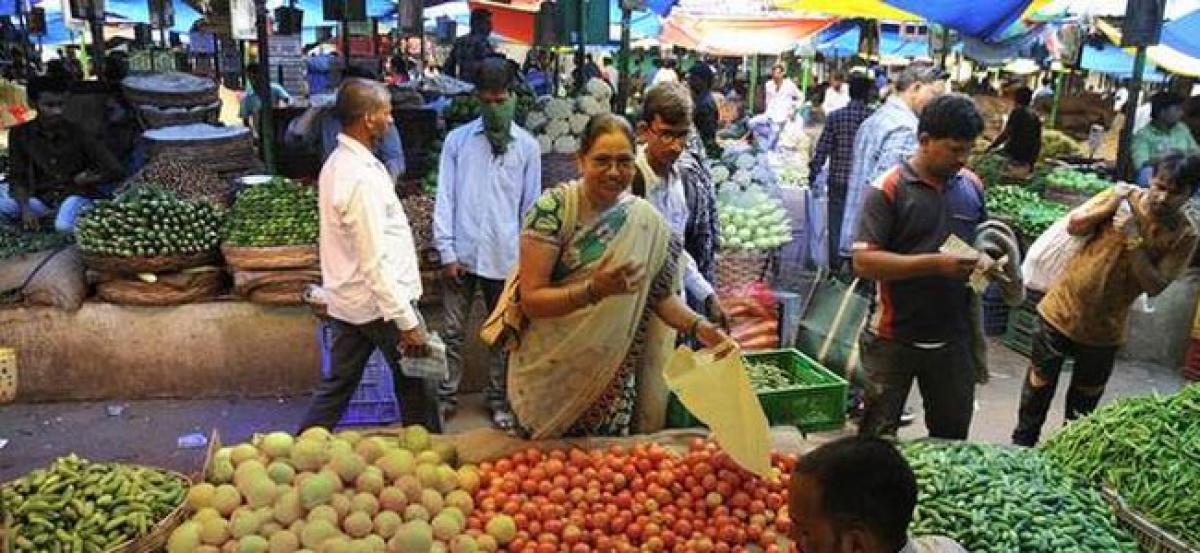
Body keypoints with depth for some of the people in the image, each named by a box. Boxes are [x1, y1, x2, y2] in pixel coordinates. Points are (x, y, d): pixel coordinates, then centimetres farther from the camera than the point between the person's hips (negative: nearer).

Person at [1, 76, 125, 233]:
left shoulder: (77, 134, -6)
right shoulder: (20, 134, 0)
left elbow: (117, 171, -8)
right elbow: (17, 178, 0)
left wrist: (85, 180, -3)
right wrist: (25, 208, -16)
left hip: (76, 195, -3)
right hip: (42, 198, 3)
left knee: (64, 226, -34)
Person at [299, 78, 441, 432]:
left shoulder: (336, 164, 7)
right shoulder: (362, 179, -24)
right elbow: (376, 262, -25)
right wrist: (407, 321, -22)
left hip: (346, 302, 9)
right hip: (380, 303, -9)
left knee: (338, 385, 17)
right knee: (416, 386, 8)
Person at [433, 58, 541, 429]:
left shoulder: (527, 146, 3)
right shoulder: (457, 139, 3)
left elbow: (531, 206, 5)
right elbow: (444, 198, 1)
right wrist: (446, 252, -4)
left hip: (504, 258, 0)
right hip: (462, 255, 0)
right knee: (454, 331, 8)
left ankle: (498, 400, 25)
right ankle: (447, 396, 23)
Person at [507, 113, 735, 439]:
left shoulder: (646, 222, -5)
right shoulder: (552, 209, -16)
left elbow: (660, 294, 6)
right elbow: (531, 299, -19)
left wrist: (697, 326, -12)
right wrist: (595, 289, -32)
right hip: (550, 377, -3)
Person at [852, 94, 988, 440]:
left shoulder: (972, 186, 4)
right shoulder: (889, 189, -14)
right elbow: (864, 262, -20)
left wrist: (984, 261, -4)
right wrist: (936, 263, -26)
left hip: (953, 338, 5)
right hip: (894, 340, -5)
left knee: (952, 435, 20)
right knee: (878, 435, 11)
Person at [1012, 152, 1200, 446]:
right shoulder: (1124, 196, -8)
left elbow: (1154, 286, -16)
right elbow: (1074, 225, -11)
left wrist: (1133, 240, -24)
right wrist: (1114, 202, -23)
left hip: (1104, 330, 0)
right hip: (1062, 311, 0)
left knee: (1083, 403, 16)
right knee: (1039, 385, 13)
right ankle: (1022, 445, 31)